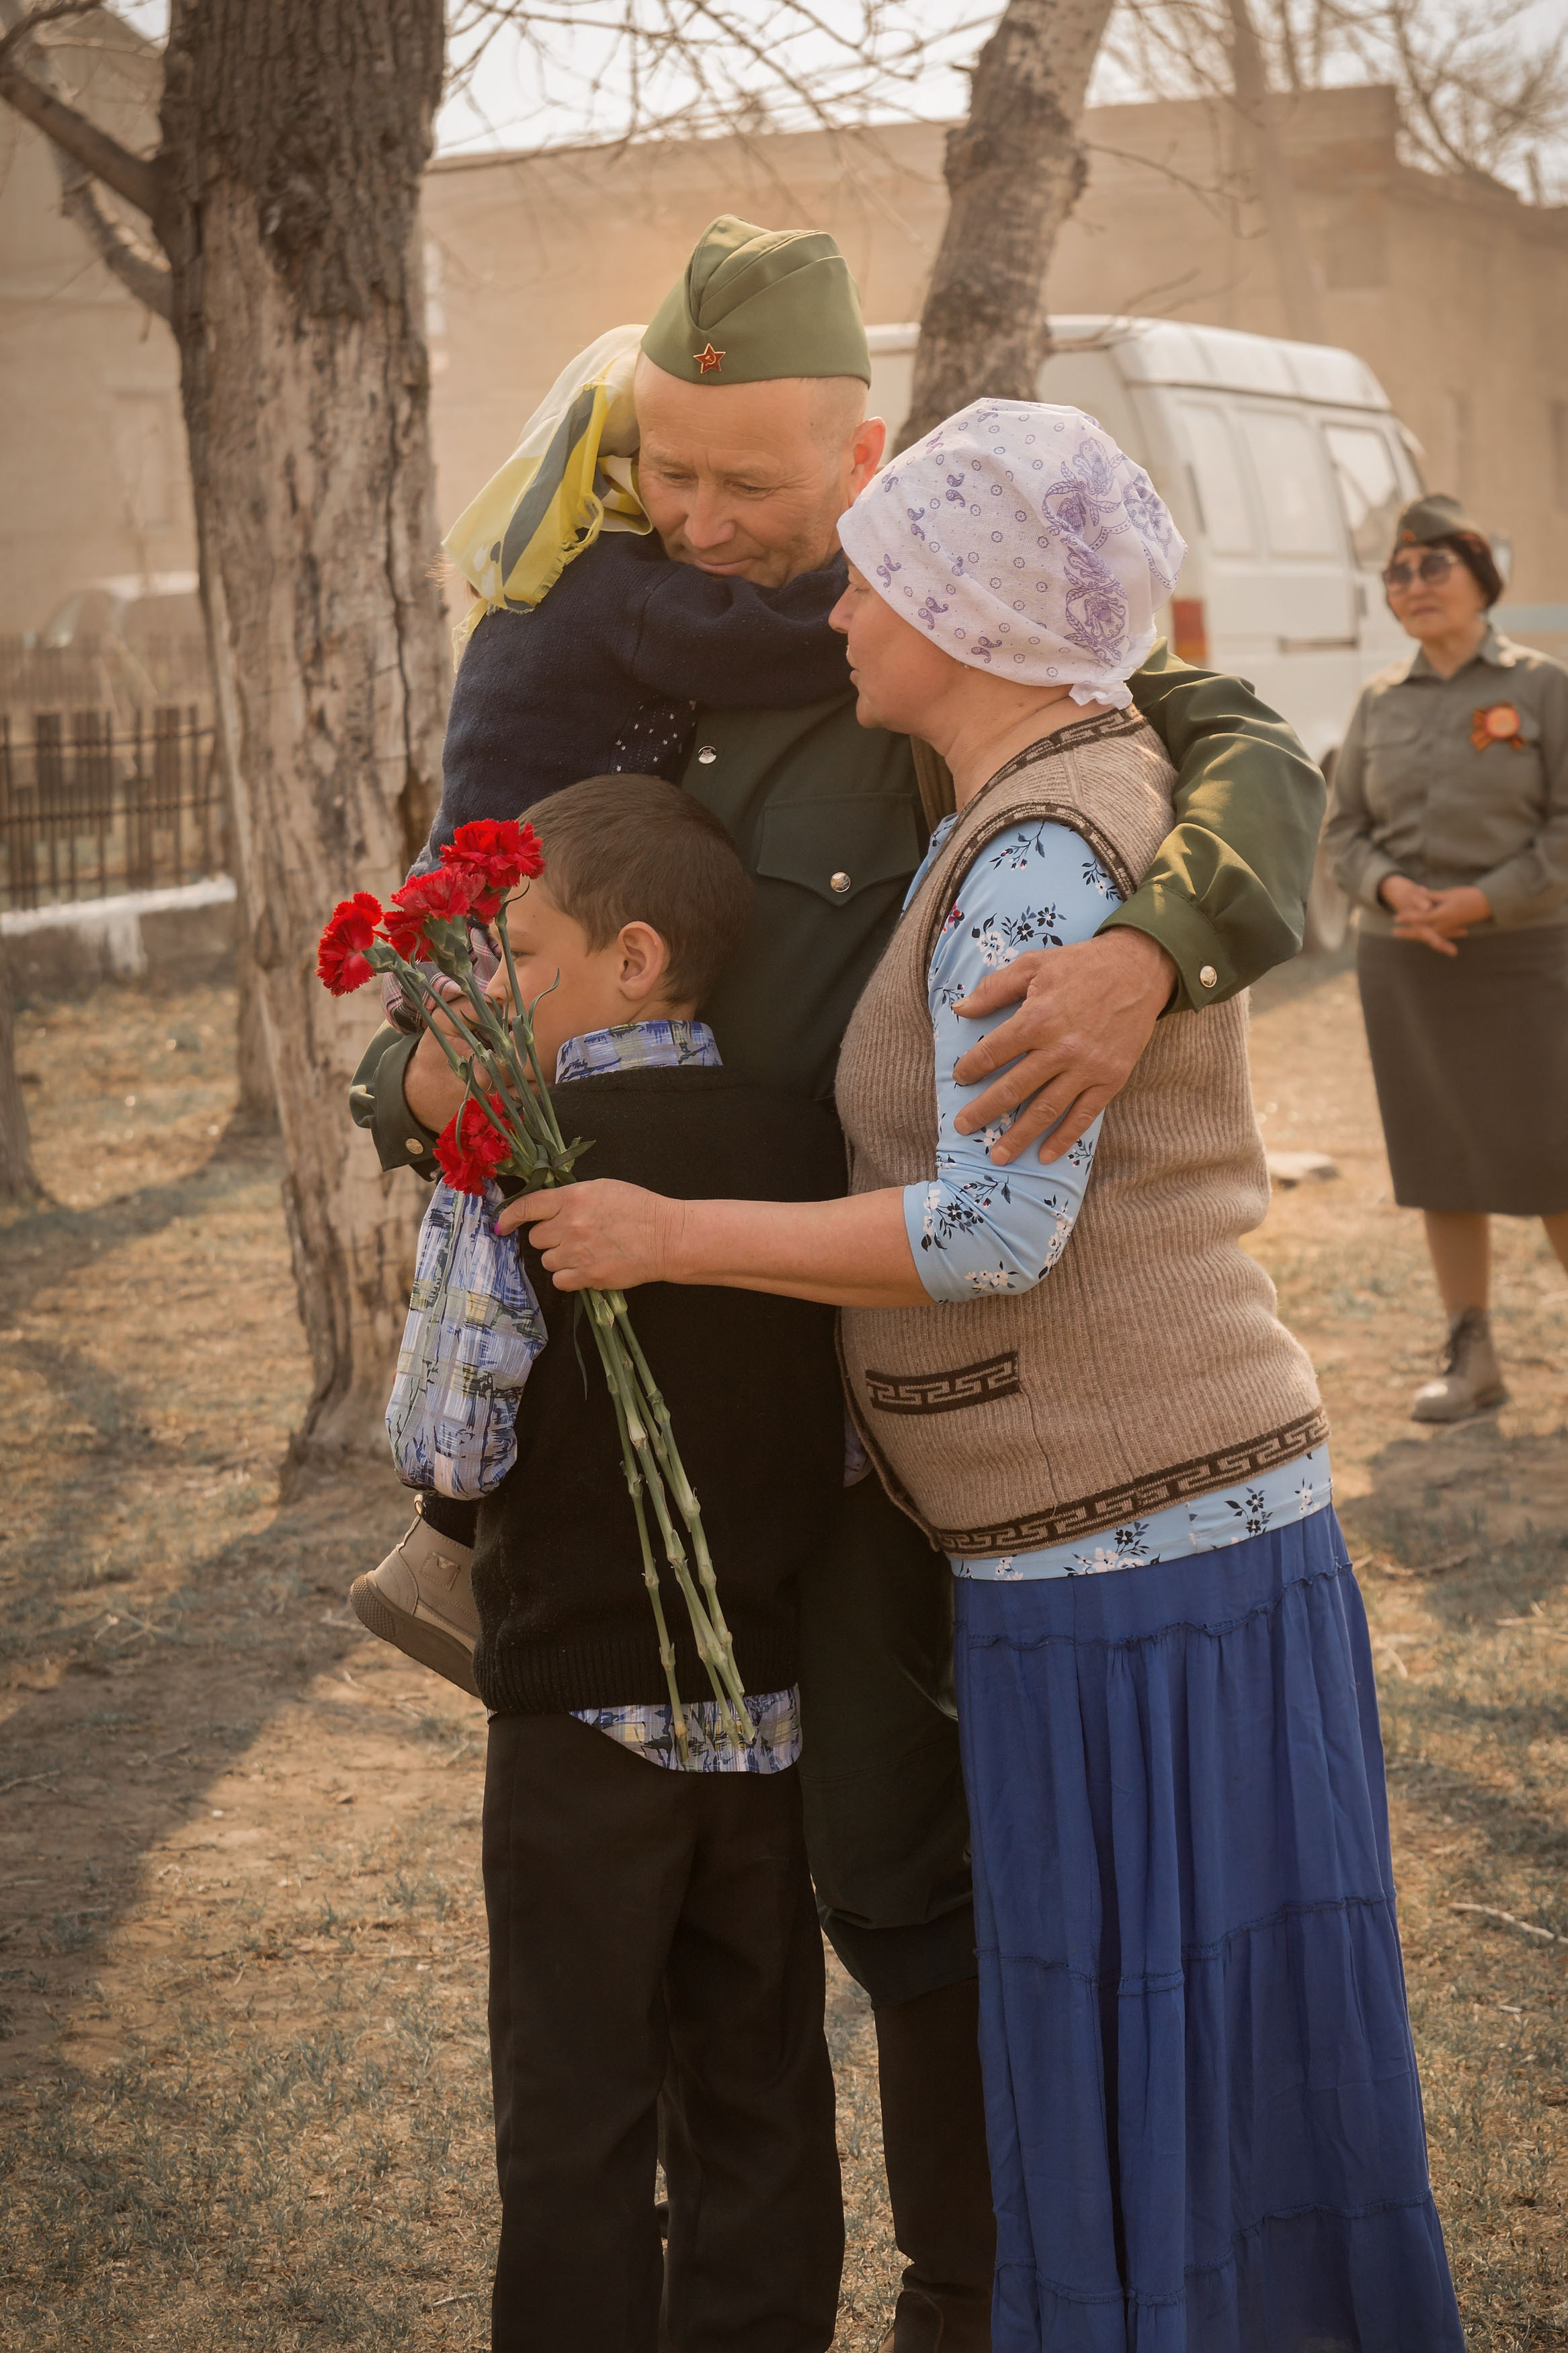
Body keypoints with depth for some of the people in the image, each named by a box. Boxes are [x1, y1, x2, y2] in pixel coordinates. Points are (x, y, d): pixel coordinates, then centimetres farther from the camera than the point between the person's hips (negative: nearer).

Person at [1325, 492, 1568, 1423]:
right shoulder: (1381, 702, 9)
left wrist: (1485, 900, -18)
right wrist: (1391, 889, -12)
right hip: (1403, 962, 4)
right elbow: (1347, 830, 9)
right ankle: (1473, 1359, 15)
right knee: (1441, 1160, 6)